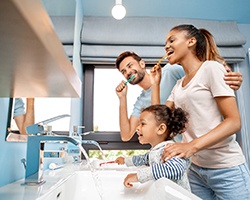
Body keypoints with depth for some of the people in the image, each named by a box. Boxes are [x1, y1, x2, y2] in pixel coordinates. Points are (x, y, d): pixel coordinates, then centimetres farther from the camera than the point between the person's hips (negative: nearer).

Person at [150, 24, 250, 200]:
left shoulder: (211, 68, -9)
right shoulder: (179, 85, 11)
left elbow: (234, 122, -17)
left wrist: (193, 145, -30)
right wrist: (155, 84, 8)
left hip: (226, 170, -6)